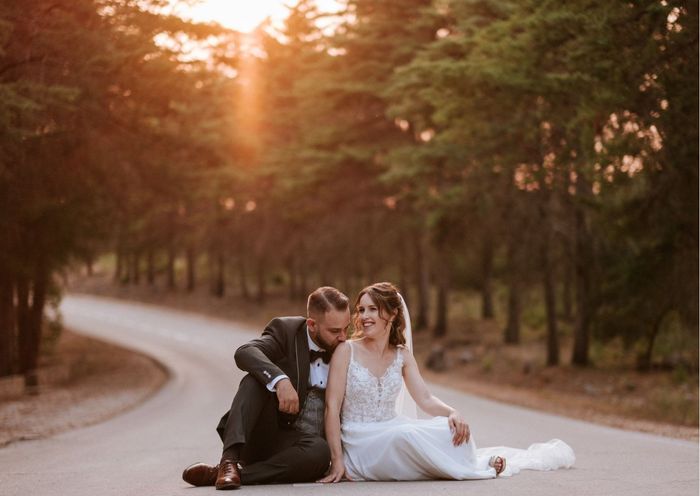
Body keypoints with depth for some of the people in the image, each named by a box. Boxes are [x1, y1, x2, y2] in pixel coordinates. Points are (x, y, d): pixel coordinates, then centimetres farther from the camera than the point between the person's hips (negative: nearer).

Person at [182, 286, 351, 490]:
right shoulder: (285, 330, -5)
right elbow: (244, 353, -25)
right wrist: (280, 379, -42)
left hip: (307, 444, 2)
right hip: (266, 435, -2)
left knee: (320, 450, -35)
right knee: (256, 379, -28)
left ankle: (217, 474, -31)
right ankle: (229, 461, -40)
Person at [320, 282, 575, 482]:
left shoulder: (401, 354, 7)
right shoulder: (347, 351, -7)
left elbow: (425, 399, 0)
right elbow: (332, 407, -11)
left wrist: (452, 412, -23)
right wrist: (337, 460, -19)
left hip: (392, 431, 4)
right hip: (359, 445, -4)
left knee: (451, 429, -21)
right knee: (404, 436, -33)